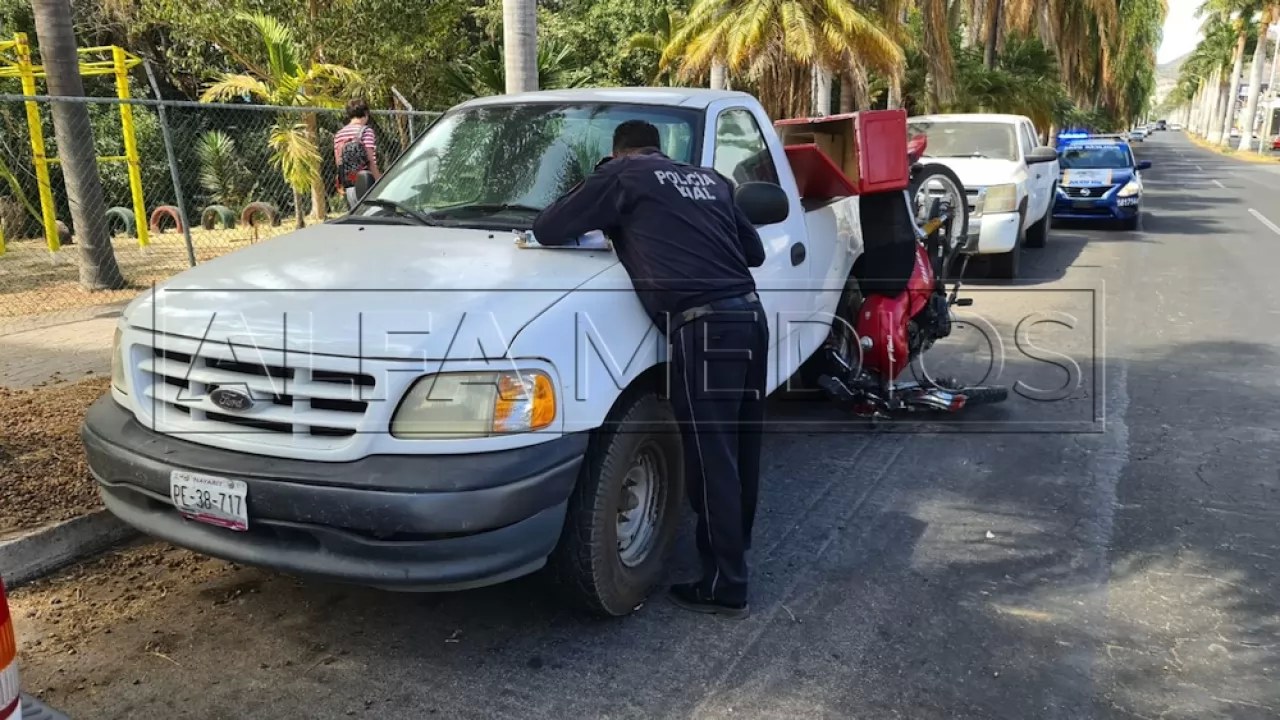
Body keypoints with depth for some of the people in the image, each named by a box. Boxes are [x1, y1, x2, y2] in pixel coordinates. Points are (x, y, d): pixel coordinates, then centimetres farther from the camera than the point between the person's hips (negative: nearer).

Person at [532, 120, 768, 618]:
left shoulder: (621, 175, 5)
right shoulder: (708, 179, 23)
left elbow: (547, 230, 7)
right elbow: (754, 251, 28)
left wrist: (606, 221, 26)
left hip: (705, 328, -7)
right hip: (750, 317, 8)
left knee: (712, 460, 0)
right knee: (739, 449, 19)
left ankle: (725, 587, 8)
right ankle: (734, 546, 36)